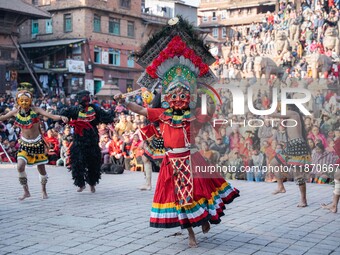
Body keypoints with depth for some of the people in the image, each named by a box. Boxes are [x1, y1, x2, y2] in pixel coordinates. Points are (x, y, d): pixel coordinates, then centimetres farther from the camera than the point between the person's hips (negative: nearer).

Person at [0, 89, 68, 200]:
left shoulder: (35, 110, -14)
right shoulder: (16, 112, -7)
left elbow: (51, 116, -25)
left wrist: (61, 117, -42)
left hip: (37, 142, -1)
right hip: (24, 143, 1)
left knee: (41, 168, 6)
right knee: (20, 166, -16)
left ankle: (44, 191, 29)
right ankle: (26, 191, 2)